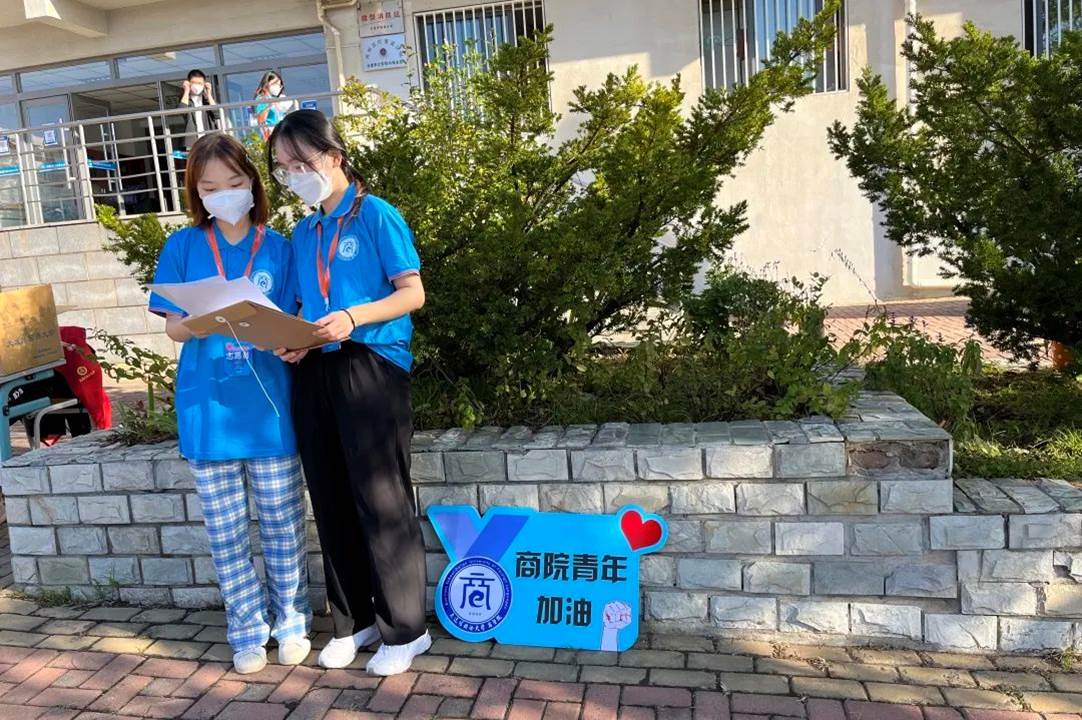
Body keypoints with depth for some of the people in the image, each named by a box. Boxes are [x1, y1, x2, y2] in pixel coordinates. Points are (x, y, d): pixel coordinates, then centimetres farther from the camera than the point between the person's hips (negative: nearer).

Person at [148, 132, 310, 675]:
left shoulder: (278, 248, 3)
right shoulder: (183, 247, 4)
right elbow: (174, 328, 1)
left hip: (269, 405, 0)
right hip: (208, 407, 1)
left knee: (282, 522, 7)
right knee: (225, 532, 9)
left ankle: (291, 622, 26)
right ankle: (248, 630, 26)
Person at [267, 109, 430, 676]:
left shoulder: (377, 216, -4)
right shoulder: (302, 233, 15)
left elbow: (412, 293, -8)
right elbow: (307, 308, 17)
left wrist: (353, 318, -22)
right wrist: (293, 343, -3)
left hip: (371, 368, -6)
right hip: (314, 373, 7)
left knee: (380, 499, -2)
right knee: (331, 501, 11)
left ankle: (404, 629, 13)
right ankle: (353, 620, 27)